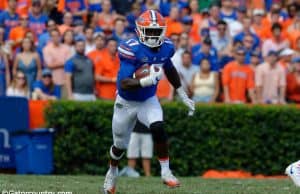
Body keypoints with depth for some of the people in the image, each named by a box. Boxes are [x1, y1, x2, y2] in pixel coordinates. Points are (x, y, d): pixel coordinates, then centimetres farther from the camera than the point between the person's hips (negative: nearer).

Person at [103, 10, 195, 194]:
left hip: (149, 100, 3)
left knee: (158, 128, -27)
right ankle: (112, 172, 44)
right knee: (120, 145, 13)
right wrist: (145, 81, -49)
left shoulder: (165, 48, -10)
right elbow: (123, 84, -33)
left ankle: (166, 172, -16)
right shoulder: (132, 49, -28)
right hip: (126, 102, -2)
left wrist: (184, 96, 16)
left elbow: (170, 69, 12)